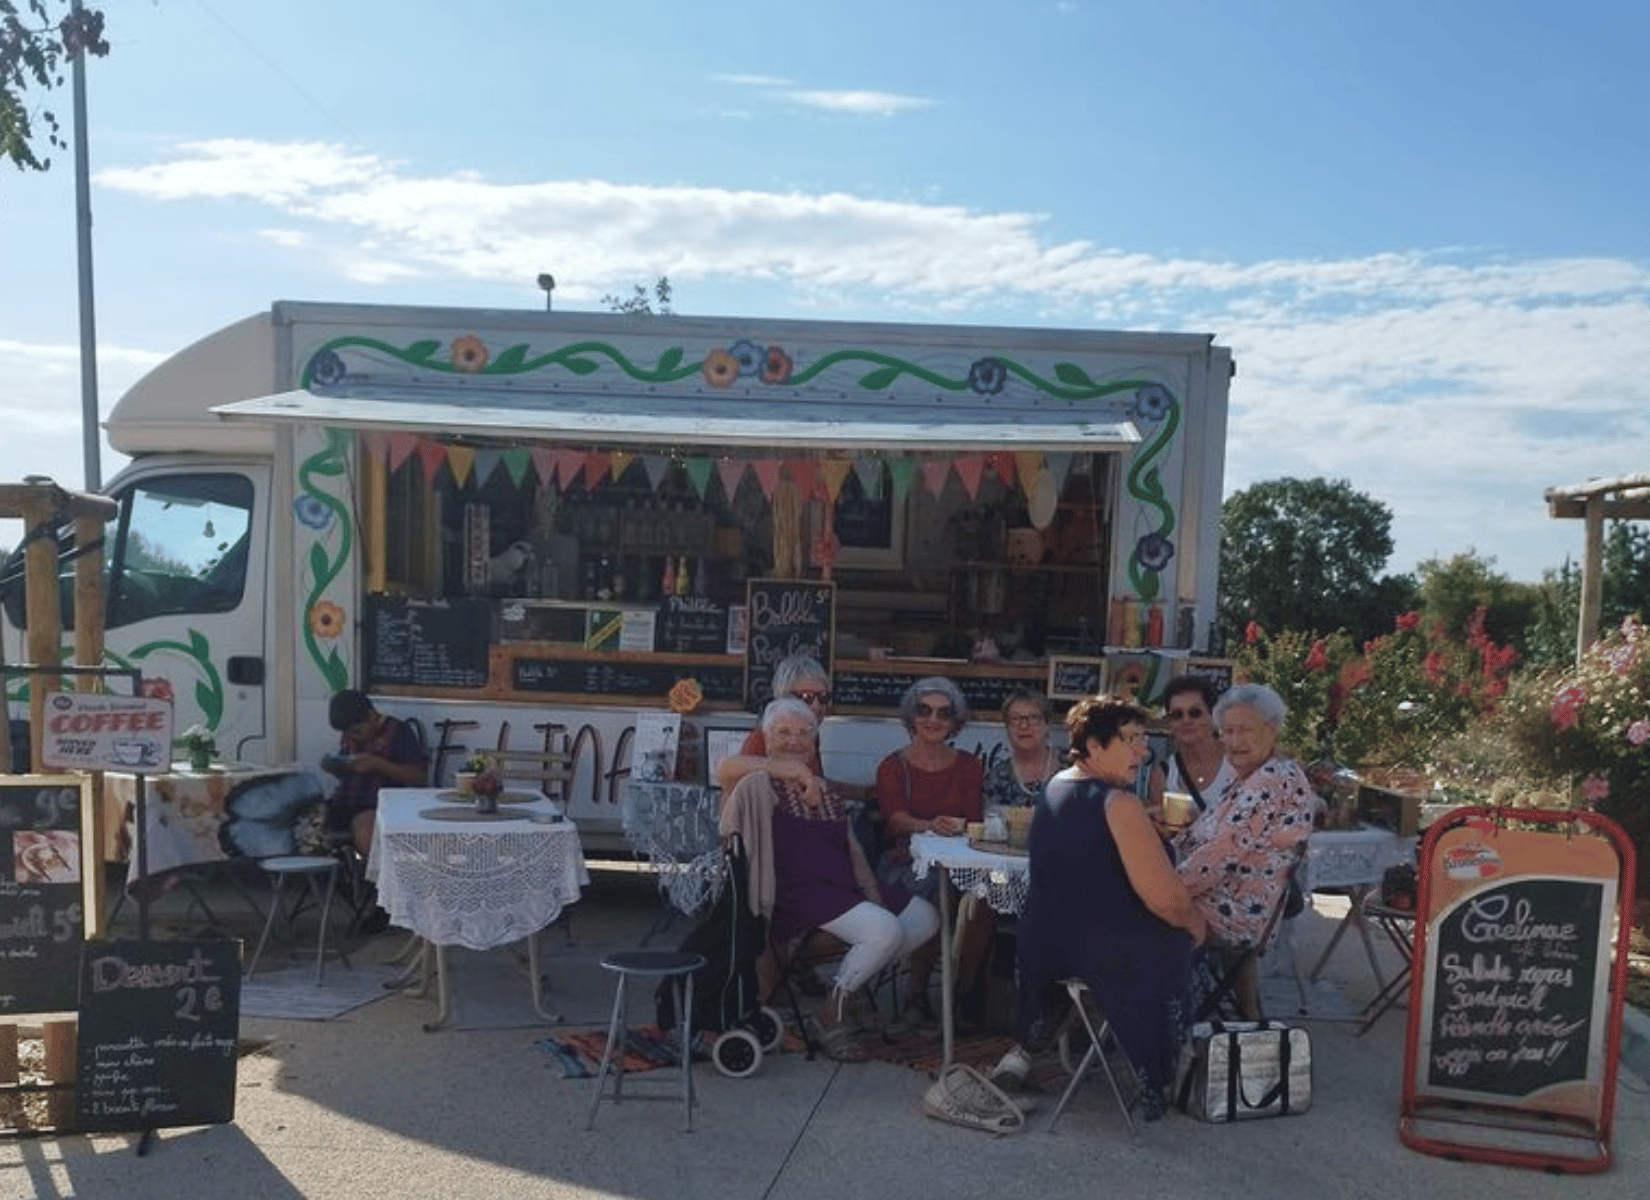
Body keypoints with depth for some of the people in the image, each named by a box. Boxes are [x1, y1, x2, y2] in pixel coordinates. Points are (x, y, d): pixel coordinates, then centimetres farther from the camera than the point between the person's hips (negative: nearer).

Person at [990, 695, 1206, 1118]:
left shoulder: (1054, 787, 6)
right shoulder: (1118, 803, -21)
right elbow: (1165, 896, -23)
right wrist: (1195, 921, -3)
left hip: (1041, 948, 8)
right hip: (1102, 953, -8)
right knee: (1178, 943, 19)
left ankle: (1025, 1051, 30)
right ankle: (1157, 1087, 26)